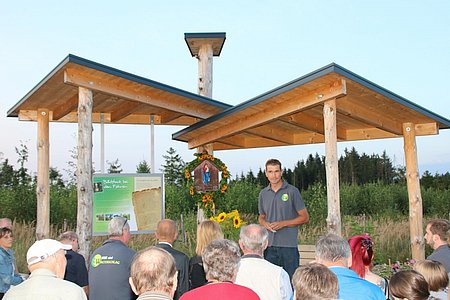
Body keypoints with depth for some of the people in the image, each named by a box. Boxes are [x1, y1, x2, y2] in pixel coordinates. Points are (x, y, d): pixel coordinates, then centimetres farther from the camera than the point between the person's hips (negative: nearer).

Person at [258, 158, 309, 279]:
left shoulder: (292, 191, -2)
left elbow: (304, 217, 0)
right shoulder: (263, 193, 11)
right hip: (269, 245, 4)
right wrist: (265, 224, -1)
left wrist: (283, 223, -12)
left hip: (289, 244, -4)